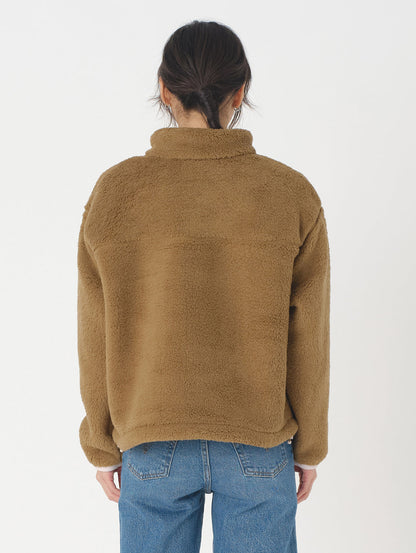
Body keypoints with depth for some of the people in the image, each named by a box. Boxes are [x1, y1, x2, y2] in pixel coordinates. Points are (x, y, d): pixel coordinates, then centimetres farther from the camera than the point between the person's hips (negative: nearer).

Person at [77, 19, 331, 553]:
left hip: (152, 443, 1)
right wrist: (309, 445, 7)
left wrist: (102, 445, 7)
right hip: (260, 444, 0)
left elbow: (98, 342, -6)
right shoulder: (293, 195, -12)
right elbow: (306, 342, -7)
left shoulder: (114, 192, -12)